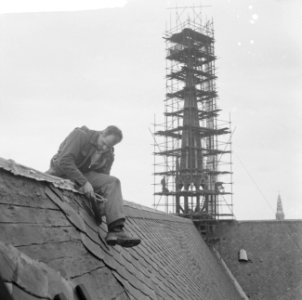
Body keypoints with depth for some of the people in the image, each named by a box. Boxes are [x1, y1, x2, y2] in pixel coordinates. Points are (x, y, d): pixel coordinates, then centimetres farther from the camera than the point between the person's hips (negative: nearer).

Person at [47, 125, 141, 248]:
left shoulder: (108, 156, 1)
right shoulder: (80, 135, -18)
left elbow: (102, 181, 5)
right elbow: (64, 161, -29)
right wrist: (84, 182, -34)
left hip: (84, 176, 5)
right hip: (61, 173, -5)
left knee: (112, 182, -20)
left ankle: (116, 230, -30)